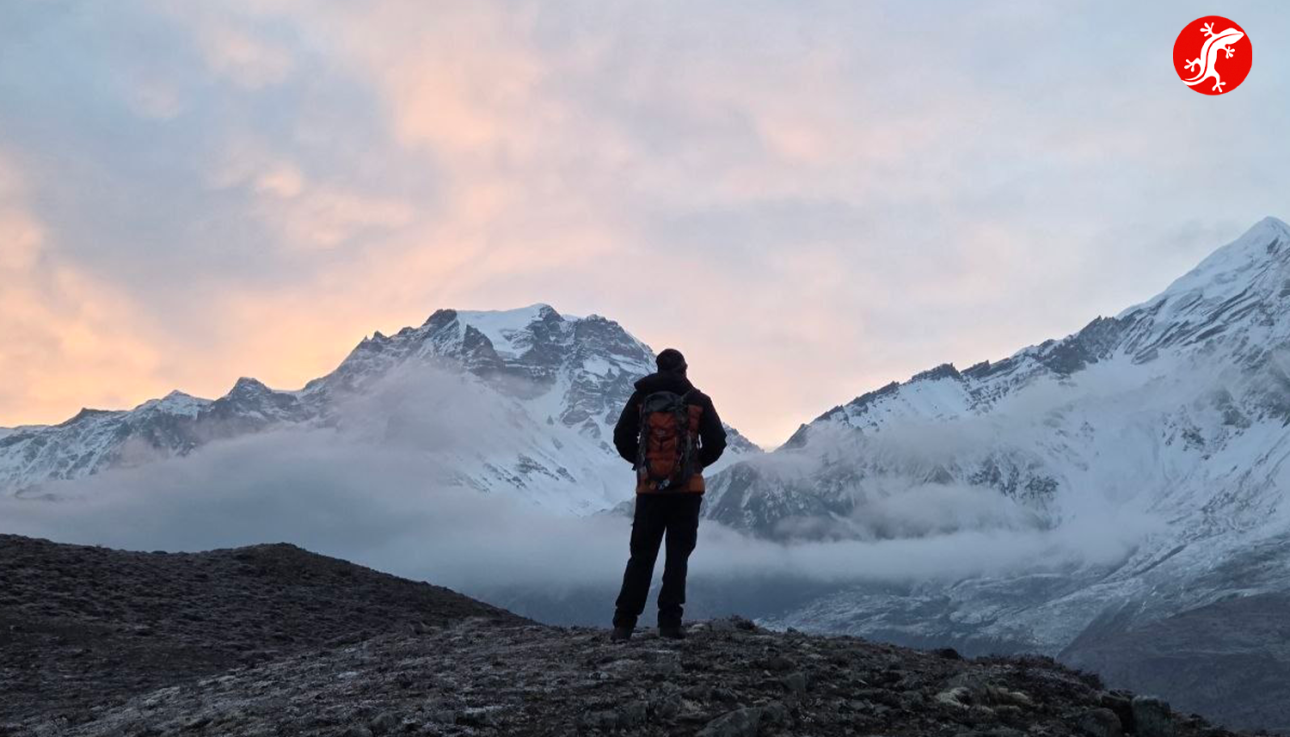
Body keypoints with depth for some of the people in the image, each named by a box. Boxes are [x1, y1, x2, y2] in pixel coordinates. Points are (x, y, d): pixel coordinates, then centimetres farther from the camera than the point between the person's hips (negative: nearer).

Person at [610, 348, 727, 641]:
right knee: (678, 556, 5)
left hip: (649, 489, 1)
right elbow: (717, 442, -1)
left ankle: (624, 624, 4)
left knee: (641, 556, 8)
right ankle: (670, 622, 0)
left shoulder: (641, 397, 1)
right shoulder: (698, 401, -1)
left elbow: (622, 437, 0)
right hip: (688, 489, -1)